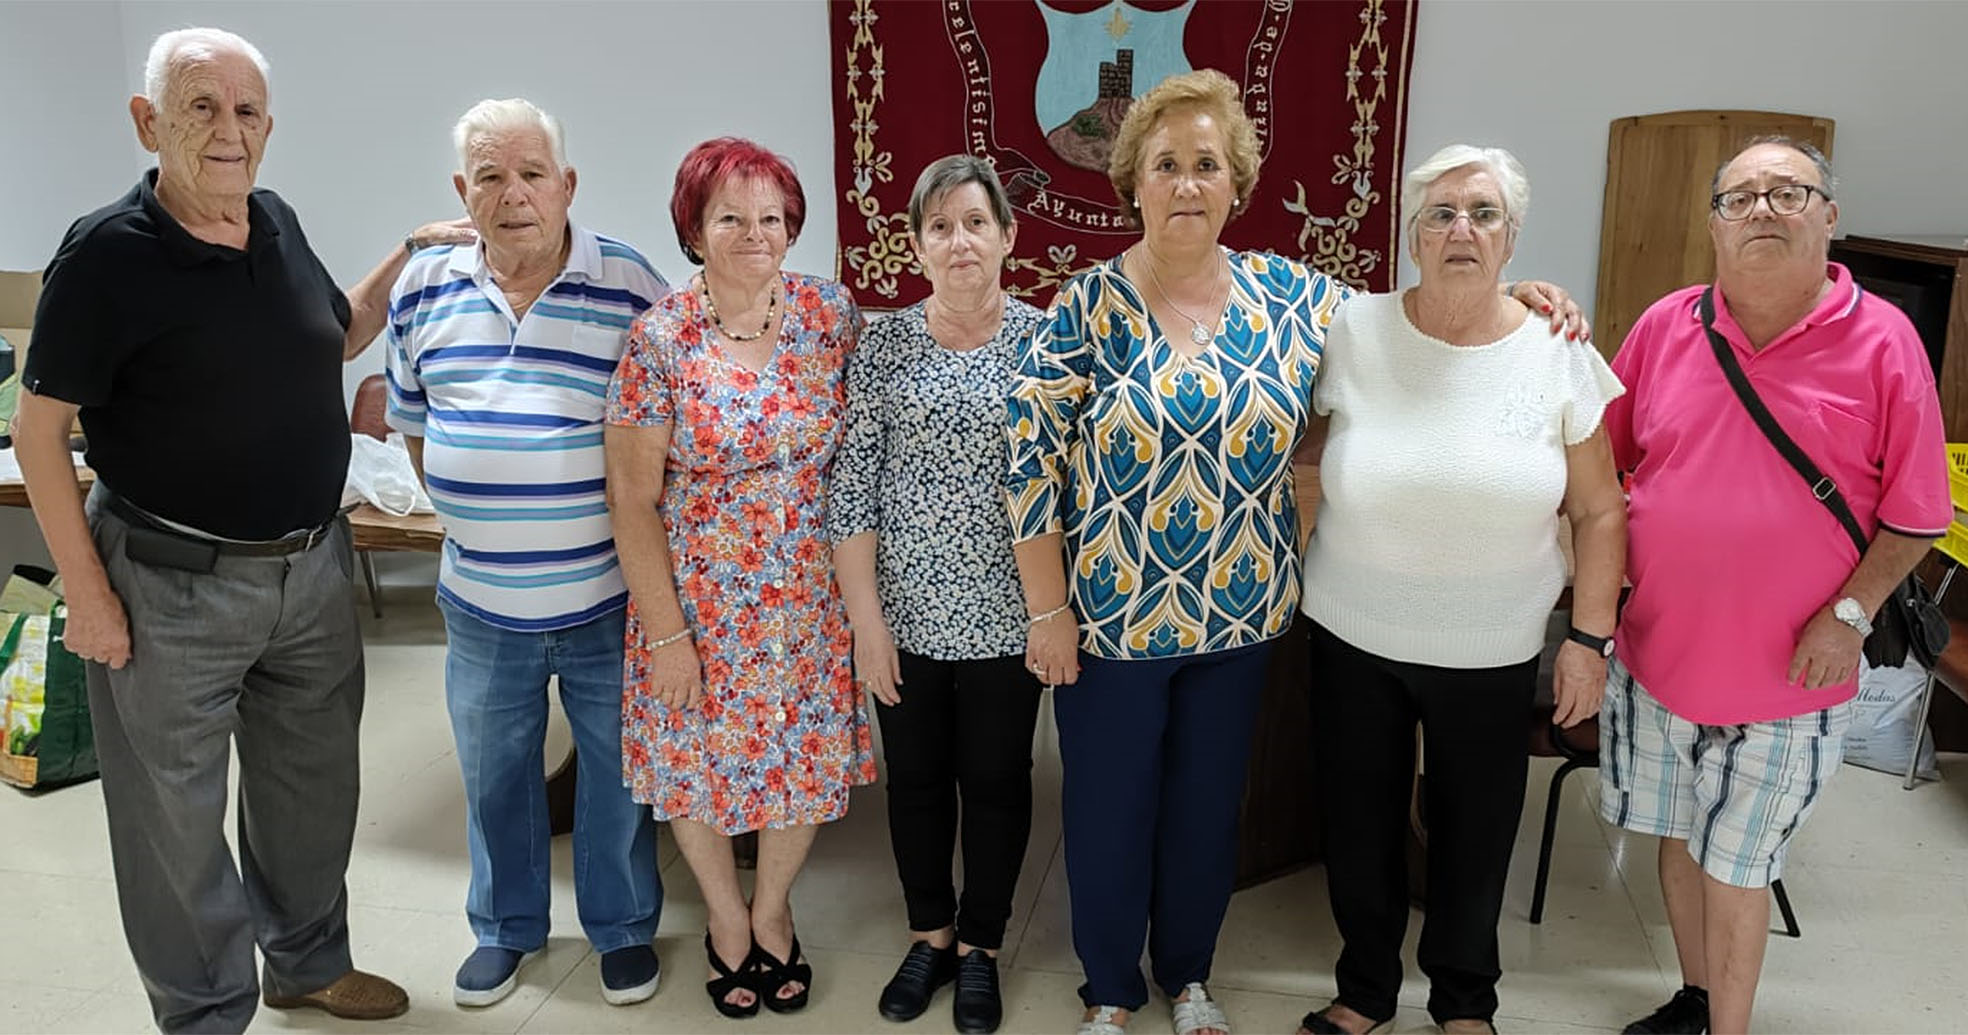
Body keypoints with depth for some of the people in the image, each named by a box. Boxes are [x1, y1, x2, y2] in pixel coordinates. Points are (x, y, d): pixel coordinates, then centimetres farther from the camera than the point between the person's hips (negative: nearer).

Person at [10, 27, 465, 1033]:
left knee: (312, 784, 20)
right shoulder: (108, 253, -16)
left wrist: (410, 253, 8)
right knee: (177, 817, 9)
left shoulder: (277, 223, 3)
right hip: (174, 588, -6)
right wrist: (87, 591, -13)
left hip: (313, 566, 6)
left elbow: (337, 334, 21)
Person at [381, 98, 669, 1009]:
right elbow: (412, 422, 14)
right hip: (481, 605, 3)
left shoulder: (632, 285, -10)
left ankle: (623, 927, 35)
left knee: (616, 776, 13)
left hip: (607, 601, -3)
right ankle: (506, 927, 42)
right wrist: (468, 515, 10)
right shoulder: (425, 287, 1)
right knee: (493, 779, 19)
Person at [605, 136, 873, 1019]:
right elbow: (632, 495, -10)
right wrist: (666, 631, -11)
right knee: (700, 757, 13)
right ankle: (727, 919, 41)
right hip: (699, 595, -2)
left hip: (809, 597, 2)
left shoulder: (832, 313, -6)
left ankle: (772, 909, 41)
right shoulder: (660, 337, -13)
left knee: (805, 753, 12)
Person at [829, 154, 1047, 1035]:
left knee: (995, 781, 12)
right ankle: (929, 934, 37)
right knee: (916, 780, 15)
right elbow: (851, 489, -3)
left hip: (1004, 617, -1)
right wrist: (865, 617, -6)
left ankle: (980, 945, 33)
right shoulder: (883, 345, -2)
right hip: (906, 614, 1)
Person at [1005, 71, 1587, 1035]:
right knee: (1110, 810, 12)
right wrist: (1048, 613, -11)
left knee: (1208, 808, 18)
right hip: (1109, 620, -3)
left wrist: (1505, 295, -2)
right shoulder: (1084, 309, -11)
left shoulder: (1291, 296, -2)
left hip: (1238, 618, 3)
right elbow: (1031, 465, -11)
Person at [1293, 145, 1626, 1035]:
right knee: (1360, 824, 13)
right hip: (1353, 638, 0)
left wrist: (1590, 636, -1)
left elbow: (1599, 511, 1)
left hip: (1492, 657, 0)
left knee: (1475, 831, 14)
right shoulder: (1354, 331, -8)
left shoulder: (1558, 353, -5)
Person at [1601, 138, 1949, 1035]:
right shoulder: (1665, 326, -1)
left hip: (1786, 670, -3)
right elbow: (1601, 456, 9)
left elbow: (1914, 512, -5)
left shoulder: (1882, 340, -8)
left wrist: (1850, 613, -13)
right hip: (1657, 650, 4)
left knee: (1735, 864, 8)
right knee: (1678, 837, 19)